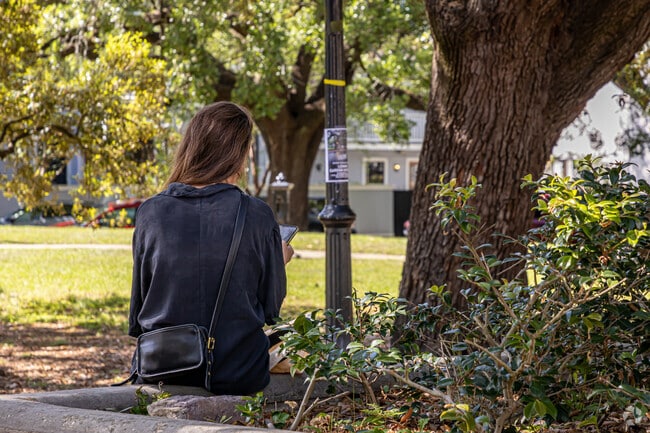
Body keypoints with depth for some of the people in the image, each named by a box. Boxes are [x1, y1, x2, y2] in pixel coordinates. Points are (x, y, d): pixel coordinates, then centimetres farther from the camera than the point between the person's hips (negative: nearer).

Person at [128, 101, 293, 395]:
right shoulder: (256, 215, -11)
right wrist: (278, 261, 19)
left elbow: (139, 305, 3)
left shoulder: (151, 213, -5)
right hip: (237, 375, -3)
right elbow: (271, 307, -1)